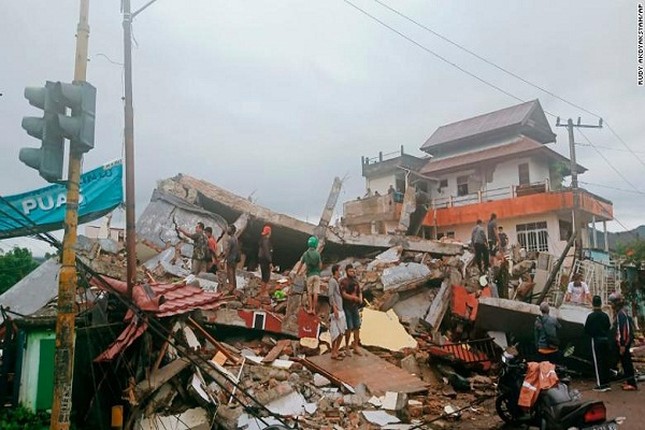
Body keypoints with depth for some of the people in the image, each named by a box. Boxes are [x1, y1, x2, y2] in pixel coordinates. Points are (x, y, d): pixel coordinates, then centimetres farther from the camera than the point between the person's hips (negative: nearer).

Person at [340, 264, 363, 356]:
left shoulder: (355, 281, 12)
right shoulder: (343, 282, -8)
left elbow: (360, 292, 15)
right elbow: (344, 294, -16)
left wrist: (360, 299, -4)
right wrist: (354, 298, -19)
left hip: (355, 307, 6)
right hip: (347, 307, -6)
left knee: (357, 327, 7)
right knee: (349, 328, -4)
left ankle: (356, 346, 17)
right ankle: (347, 347, 12)